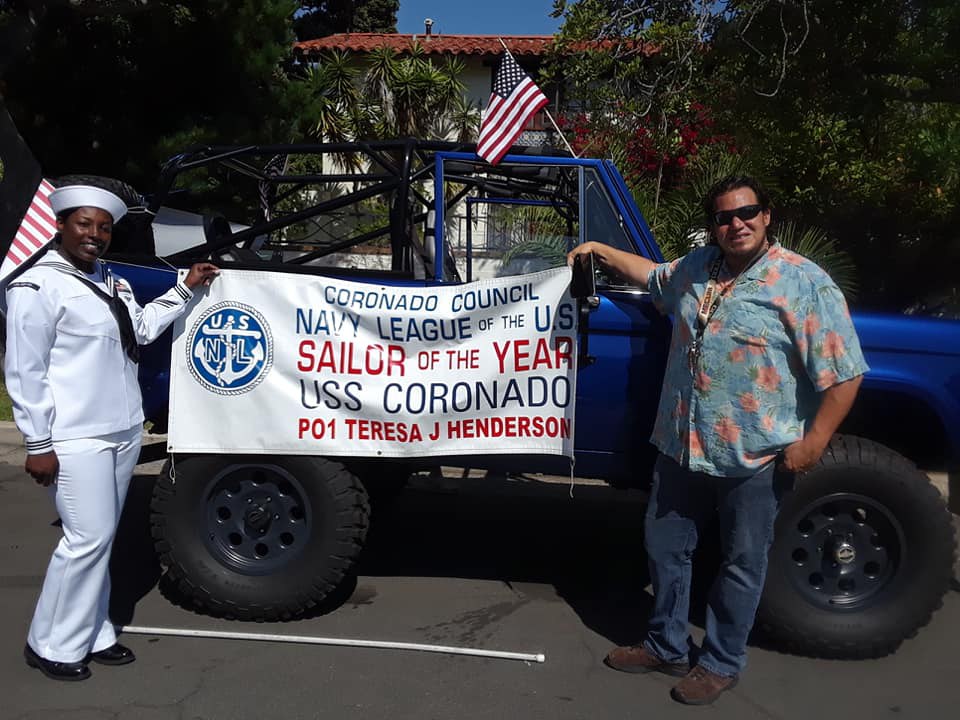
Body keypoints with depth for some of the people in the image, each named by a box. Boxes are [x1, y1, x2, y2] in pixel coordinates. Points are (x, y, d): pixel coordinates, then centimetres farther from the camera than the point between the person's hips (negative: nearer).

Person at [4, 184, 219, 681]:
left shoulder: (111, 281, 13)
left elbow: (141, 328, 21)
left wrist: (186, 289, 17)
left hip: (124, 431, 8)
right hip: (76, 439, -8)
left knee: (100, 538, 14)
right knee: (87, 539, -5)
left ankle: (92, 635, 26)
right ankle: (51, 646, 14)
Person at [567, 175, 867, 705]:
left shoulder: (805, 283, -13)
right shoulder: (698, 267, 6)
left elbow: (844, 372, -14)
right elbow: (653, 276, 28)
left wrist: (813, 442, -17)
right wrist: (600, 251, 21)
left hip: (756, 459, -6)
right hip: (681, 446, 6)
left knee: (741, 564, 11)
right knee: (664, 548, 16)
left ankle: (721, 663, 31)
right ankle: (666, 646, 36)